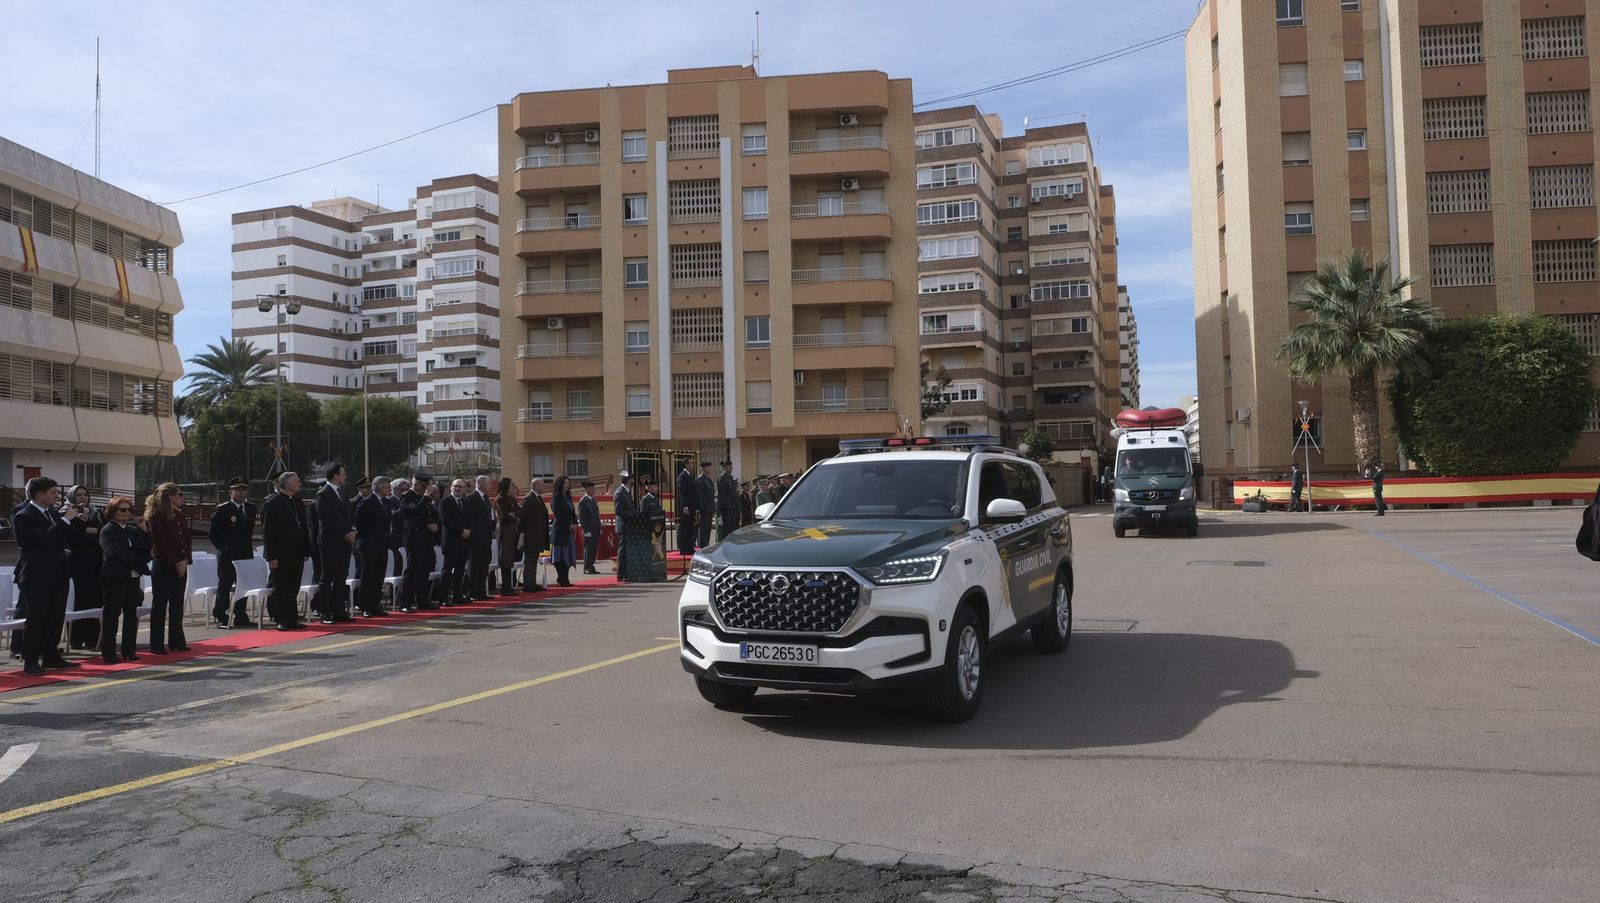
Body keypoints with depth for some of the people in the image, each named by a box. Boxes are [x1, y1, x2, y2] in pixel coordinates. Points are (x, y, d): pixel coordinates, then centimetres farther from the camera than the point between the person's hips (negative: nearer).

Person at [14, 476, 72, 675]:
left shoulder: (52, 513, 12)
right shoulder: (23, 517, -12)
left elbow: (64, 537, 21)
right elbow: (44, 539, -24)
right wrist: (65, 520, -19)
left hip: (57, 574, 8)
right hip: (37, 576, -7)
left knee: (55, 618, 11)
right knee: (35, 619, -2)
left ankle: (51, 656, 21)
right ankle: (30, 661, 5)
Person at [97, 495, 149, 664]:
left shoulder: (133, 530, 13)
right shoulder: (107, 531, -5)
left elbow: (146, 549, 10)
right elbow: (117, 553, -15)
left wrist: (143, 531, -1)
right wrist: (138, 562, -7)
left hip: (132, 577, 6)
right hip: (114, 578, -6)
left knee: (131, 615, 7)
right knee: (111, 615, -2)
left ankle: (129, 651, 13)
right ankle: (108, 653, 2)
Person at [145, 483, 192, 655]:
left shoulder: (180, 516, 13)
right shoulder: (157, 516, -9)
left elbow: (186, 540, 9)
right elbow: (161, 543, -13)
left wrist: (185, 560, -5)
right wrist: (175, 563, -14)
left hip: (181, 565, 7)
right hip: (163, 565, -7)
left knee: (177, 605, 10)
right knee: (160, 605, -2)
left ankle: (176, 641, 17)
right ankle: (156, 645, 2)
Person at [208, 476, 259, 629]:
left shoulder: (251, 509, 10)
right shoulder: (223, 509, -7)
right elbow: (213, 533, -4)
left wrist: (248, 546, 14)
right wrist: (222, 548, -3)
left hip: (246, 555, 6)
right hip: (227, 556, -6)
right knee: (224, 586, -1)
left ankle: (240, 616, 18)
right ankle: (220, 618, 4)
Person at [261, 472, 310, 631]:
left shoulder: (298, 502, 13)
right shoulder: (272, 503, -9)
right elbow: (267, 532, -12)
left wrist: (306, 550, 10)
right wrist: (272, 557, -16)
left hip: (296, 554, 7)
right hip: (280, 556, -7)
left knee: (292, 589, 10)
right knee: (279, 589, 1)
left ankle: (291, 619, 15)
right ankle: (280, 620, 7)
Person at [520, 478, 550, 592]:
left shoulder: (539, 499, 15)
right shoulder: (528, 499, -15)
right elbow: (522, 516, -17)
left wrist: (547, 525, 13)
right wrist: (522, 531, -14)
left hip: (537, 536, 10)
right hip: (530, 536, -10)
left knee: (534, 561, 14)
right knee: (528, 561, -4)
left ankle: (533, 584, 20)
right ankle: (527, 586, 0)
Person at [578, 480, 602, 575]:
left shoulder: (594, 500, 16)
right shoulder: (583, 501, -9)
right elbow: (581, 517, -13)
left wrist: (599, 528, 14)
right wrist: (586, 531, -16)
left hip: (596, 531, 8)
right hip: (589, 531, -8)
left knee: (594, 550, 8)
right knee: (588, 549, -4)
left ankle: (591, 567, 14)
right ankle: (587, 568, 1)